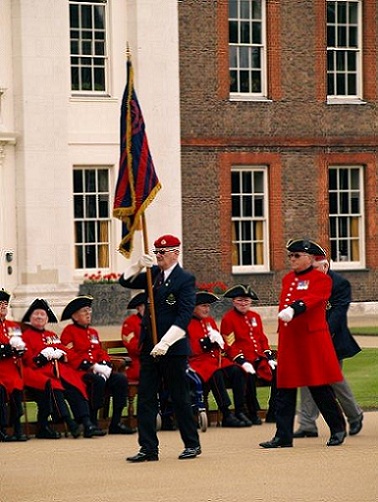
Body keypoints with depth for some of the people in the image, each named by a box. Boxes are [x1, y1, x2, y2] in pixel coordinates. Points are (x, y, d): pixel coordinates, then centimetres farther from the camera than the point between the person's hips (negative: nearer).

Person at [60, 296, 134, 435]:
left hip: (98, 370, 7)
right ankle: (92, 423, -30)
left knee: (121, 379, -16)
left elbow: (101, 351, 19)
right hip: (79, 372, -7)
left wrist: (104, 365, -5)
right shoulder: (69, 331, 1)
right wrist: (91, 366, -18)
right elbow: (70, 356, -10)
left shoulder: (93, 332, 25)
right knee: (98, 381, -37)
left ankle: (116, 423, -12)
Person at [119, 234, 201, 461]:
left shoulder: (185, 279, -7)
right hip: (149, 347, 6)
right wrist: (139, 265, -5)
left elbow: (184, 316, -15)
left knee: (180, 398, 2)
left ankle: (193, 444, 15)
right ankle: (148, 449, 4)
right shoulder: (154, 274, 13)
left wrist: (165, 343, -22)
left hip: (174, 349, -6)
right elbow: (125, 281, 14)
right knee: (146, 398, 2)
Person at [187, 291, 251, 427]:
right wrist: (206, 342, -19)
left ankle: (240, 411, -22)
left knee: (237, 371, -21)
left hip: (216, 358, 7)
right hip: (198, 361, -7)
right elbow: (189, 349, -10)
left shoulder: (210, 321, 21)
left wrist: (219, 342, -1)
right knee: (216, 374, -36)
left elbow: (222, 344, 24)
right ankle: (226, 416, -34)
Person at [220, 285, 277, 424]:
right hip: (243, 359, -6)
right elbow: (230, 345, -7)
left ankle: (272, 413, -5)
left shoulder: (255, 316, 18)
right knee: (249, 376, -35)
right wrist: (243, 362, -18)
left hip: (259, 358, 6)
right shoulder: (228, 319, -1)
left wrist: (269, 358, 6)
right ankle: (253, 415, -22)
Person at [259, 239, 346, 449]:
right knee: (284, 389, 2)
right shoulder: (287, 279, 15)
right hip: (288, 341, 6)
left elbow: (311, 299, -24)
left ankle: (338, 429, 16)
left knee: (320, 388, -1)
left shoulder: (321, 279, -6)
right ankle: (283, 436, 5)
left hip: (312, 340, -6)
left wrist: (294, 309, -43)